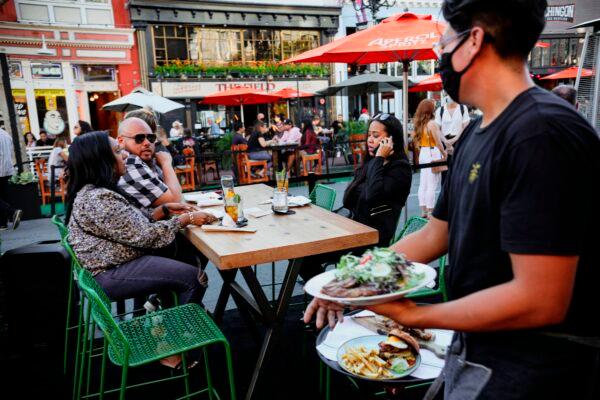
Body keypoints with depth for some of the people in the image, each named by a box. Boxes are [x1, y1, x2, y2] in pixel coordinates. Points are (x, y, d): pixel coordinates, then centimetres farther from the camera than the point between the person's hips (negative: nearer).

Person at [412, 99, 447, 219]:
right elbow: (438, 142, -11)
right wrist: (444, 153, 3)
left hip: (422, 154, 8)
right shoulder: (431, 123, -13)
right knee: (432, 185, -4)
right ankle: (430, 212, -1)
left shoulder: (419, 123, 9)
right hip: (432, 154, -8)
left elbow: (416, 140, 11)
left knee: (423, 184, 11)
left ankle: (423, 210, 17)